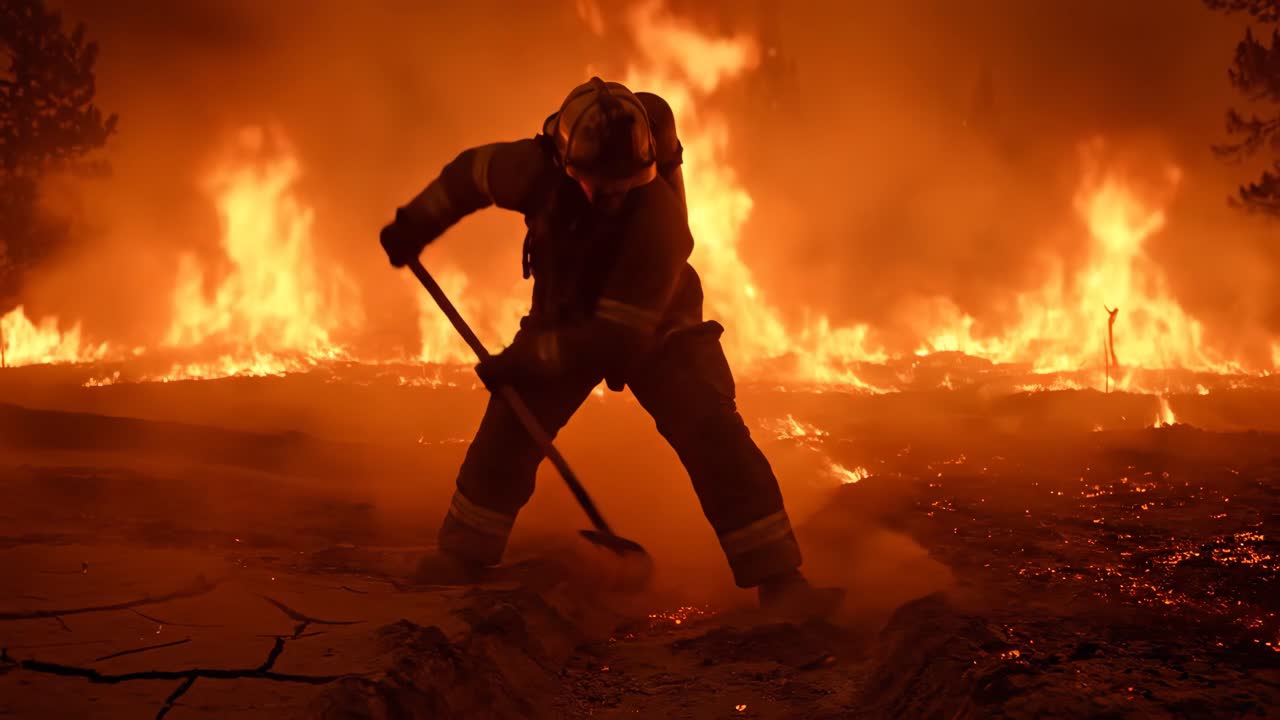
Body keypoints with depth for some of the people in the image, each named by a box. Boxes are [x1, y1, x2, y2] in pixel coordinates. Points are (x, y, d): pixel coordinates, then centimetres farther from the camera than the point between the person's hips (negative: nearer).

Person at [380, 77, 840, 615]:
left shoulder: (658, 218, -39)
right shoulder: (537, 168, -27)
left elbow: (617, 339, -36)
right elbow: (470, 172, -4)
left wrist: (526, 359, -32)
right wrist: (414, 224, 3)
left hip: (655, 331, -3)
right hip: (565, 319, 4)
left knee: (714, 437, -19)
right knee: (509, 425, -8)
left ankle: (778, 578, -11)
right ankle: (463, 555, 12)